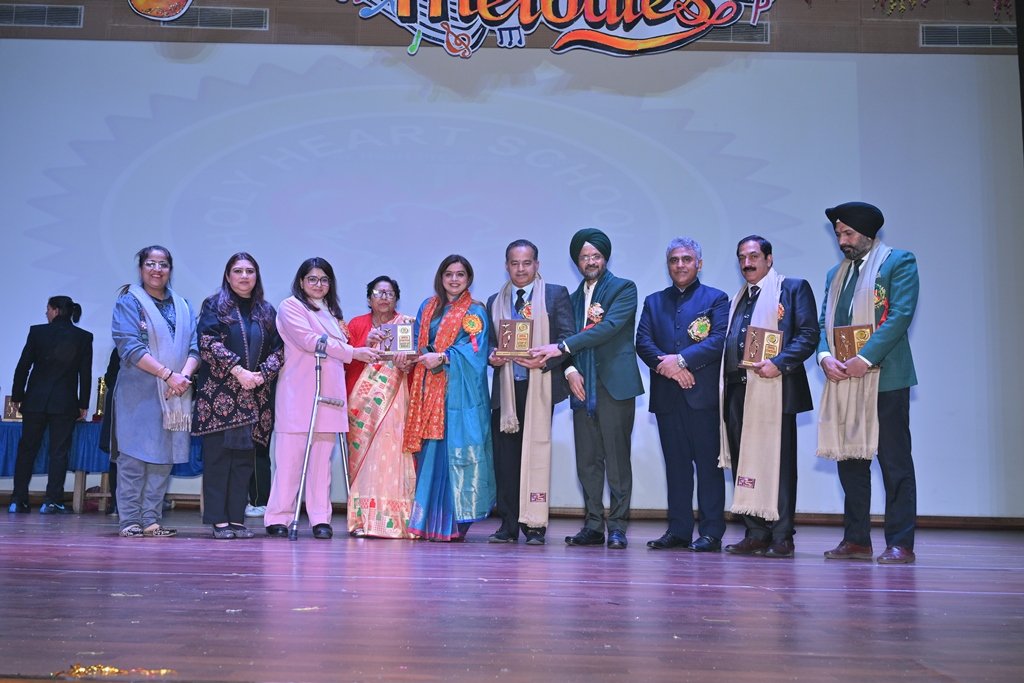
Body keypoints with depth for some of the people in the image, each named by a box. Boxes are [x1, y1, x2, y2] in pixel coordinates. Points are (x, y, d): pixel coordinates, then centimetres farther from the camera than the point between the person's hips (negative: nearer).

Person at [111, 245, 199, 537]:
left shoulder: (183, 306, 17)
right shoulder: (129, 302, 2)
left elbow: (195, 346, 7)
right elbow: (130, 347, -10)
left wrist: (185, 375, -12)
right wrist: (168, 375, -16)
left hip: (175, 393, 4)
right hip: (138, 392, -4)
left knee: (164, 458, 5)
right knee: (134, 456, -4)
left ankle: (152, 519, 11)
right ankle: (130, 521, 2)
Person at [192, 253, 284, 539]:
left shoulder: (267, 311, 17)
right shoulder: (214, 305, 6)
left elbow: (279, 349, 10)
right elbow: (208, 343, -7)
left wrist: (262, 374, -7)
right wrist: (239, 371, -15)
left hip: (255, 396, 4)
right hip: (219, 394, -3)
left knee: (244, 458, 3)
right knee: (218, 456, -5)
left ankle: (237, 519, 7)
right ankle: (219, 521, -1)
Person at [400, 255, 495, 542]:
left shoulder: (475, 312, 3)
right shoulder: (427, 307, 18)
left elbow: (475, 350, -9)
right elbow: (417, 342, 18)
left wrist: (442, 358, -17)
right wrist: (408, 357, -3)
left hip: (459, 393, -4)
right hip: (428, 390, 4)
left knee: (454, 450, -8)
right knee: (428, 452, 2)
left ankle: (451, 523, -3)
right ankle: (428, 521, 7)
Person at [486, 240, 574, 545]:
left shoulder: (556, 294, 6)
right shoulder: (495, 301, 18)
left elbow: (568, 337, -1)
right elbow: (489, 342, 18)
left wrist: (544, 360, -16)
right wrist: (491, 357, -4)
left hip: (539, 385, -3)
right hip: (505, 388, 3)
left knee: (535, 453, -2)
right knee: (505, 456, 1)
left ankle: (535, 525, 5)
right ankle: (508, 524, 9)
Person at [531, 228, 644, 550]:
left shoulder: (624, 289, 1)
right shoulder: (574, 298, 21)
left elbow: (610, 326, -14)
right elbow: (571, 341, 17)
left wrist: (562, 347, -19)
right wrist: (570, 371, -3)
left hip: (615, 385, -5)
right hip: (583, 386, 6)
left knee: (617, 458, -3)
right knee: (587, 460, 6)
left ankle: (617, 526, 5)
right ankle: (593, 525, 14)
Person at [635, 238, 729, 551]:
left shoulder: (716, 299, 7)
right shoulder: (654, 302, 18)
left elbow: (719, 340, -8)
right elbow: (642, 342, 6)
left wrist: (681, 359, -15)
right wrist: (665, 364, -12)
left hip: (703, 395, -4)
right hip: (666, 396, 4)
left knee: (708, 463, -2)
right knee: (675, 464, 8)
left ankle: (711, 532, 3)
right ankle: (678, 530, 13)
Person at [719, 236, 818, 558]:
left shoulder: (794, 288, 4)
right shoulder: (738, 297, 24)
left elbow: (809, 334, -6)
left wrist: (779, 363, -19)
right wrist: (726, 384, 8)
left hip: (774, 389, -6)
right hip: (738, 390, 7)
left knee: (777, 463, -4)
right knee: (743, 463, 6)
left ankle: (781, 537, 2)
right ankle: (755, 535, 13)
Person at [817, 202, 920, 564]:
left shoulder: (899, 262, 0)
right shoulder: (836, 273, 20)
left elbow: (901, 315, -12)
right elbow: (824, 322, 15)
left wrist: (864, 359, -18)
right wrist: (825, 357, -6)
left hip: (884, 377, -6)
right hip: (843, 381, 6)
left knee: (895, 462, -2)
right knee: (849, 460, 8)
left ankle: (900, 543, 3)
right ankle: (856, 540, 16)